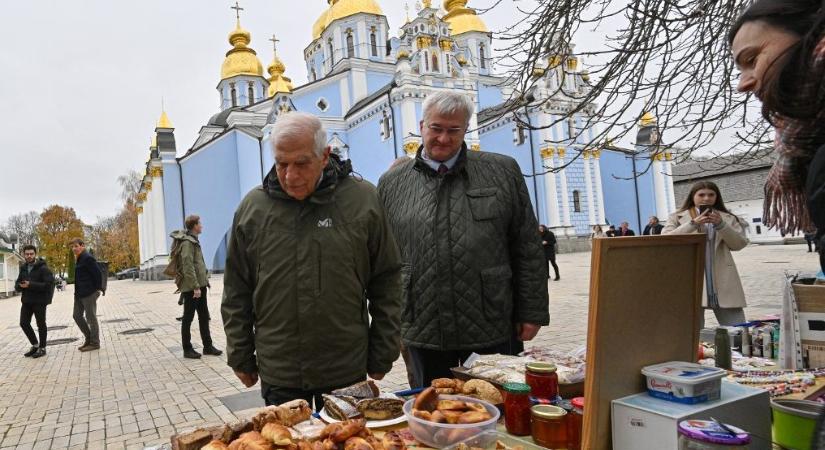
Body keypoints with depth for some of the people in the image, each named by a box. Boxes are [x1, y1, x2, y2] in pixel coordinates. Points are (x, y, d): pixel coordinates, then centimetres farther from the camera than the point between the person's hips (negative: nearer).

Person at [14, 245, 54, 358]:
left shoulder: (43, 268, -11)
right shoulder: (23, 268, 11)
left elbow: (49, 284, -20)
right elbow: (17, 285, 15)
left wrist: (31, 285, -24)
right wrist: (20, 286, -10)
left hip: (39, 301, -7)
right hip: (26, 301, 7)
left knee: (41, 324, 3)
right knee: (24, 323, 8)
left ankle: (42, 348, 16)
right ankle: (35, 345, 25)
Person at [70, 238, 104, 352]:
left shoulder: (88, 258, -15)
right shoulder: (79, 259, 15)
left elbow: (98, 273, -19)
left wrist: (98, 289, -16)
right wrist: (77, 291, 16)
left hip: (89, 293, -10)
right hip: (79, 293, 10)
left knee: (91, 318, -2)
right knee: (77, 315, 14)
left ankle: (94, 343, 8)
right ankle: (88, 339, 25)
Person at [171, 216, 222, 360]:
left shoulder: (193, 240, 16)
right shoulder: (187, 242, -14)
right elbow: (188, 267, -21)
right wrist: (195, 287, -23)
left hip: (200, 285, 9)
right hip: (191, 287, -9)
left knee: (204, 316, 12)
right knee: (188, 318, 2)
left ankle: (207, 346, 19)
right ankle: (187, 349, 12)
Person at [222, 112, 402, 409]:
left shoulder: (363, 199, -6)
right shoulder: (252, 207, 0)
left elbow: (386, 282, -1)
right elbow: (236, 293, 7)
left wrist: (382, 357, 0)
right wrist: (241, 358, 6)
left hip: (348, 371, -1)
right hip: (278, 375, 1)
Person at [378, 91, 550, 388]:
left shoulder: (503, 172, 3)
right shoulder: (392, 184, 6)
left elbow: (528, 250, 3)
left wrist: (531, 313, 0)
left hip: (494, 330, -1)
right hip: (424, 333, 1)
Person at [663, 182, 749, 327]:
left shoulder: (727, 218, 15)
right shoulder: (677, 218, 7)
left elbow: (739, 244, 5)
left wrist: (721, 225, -11)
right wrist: (693, 223, -18)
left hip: (723, 282, 3)